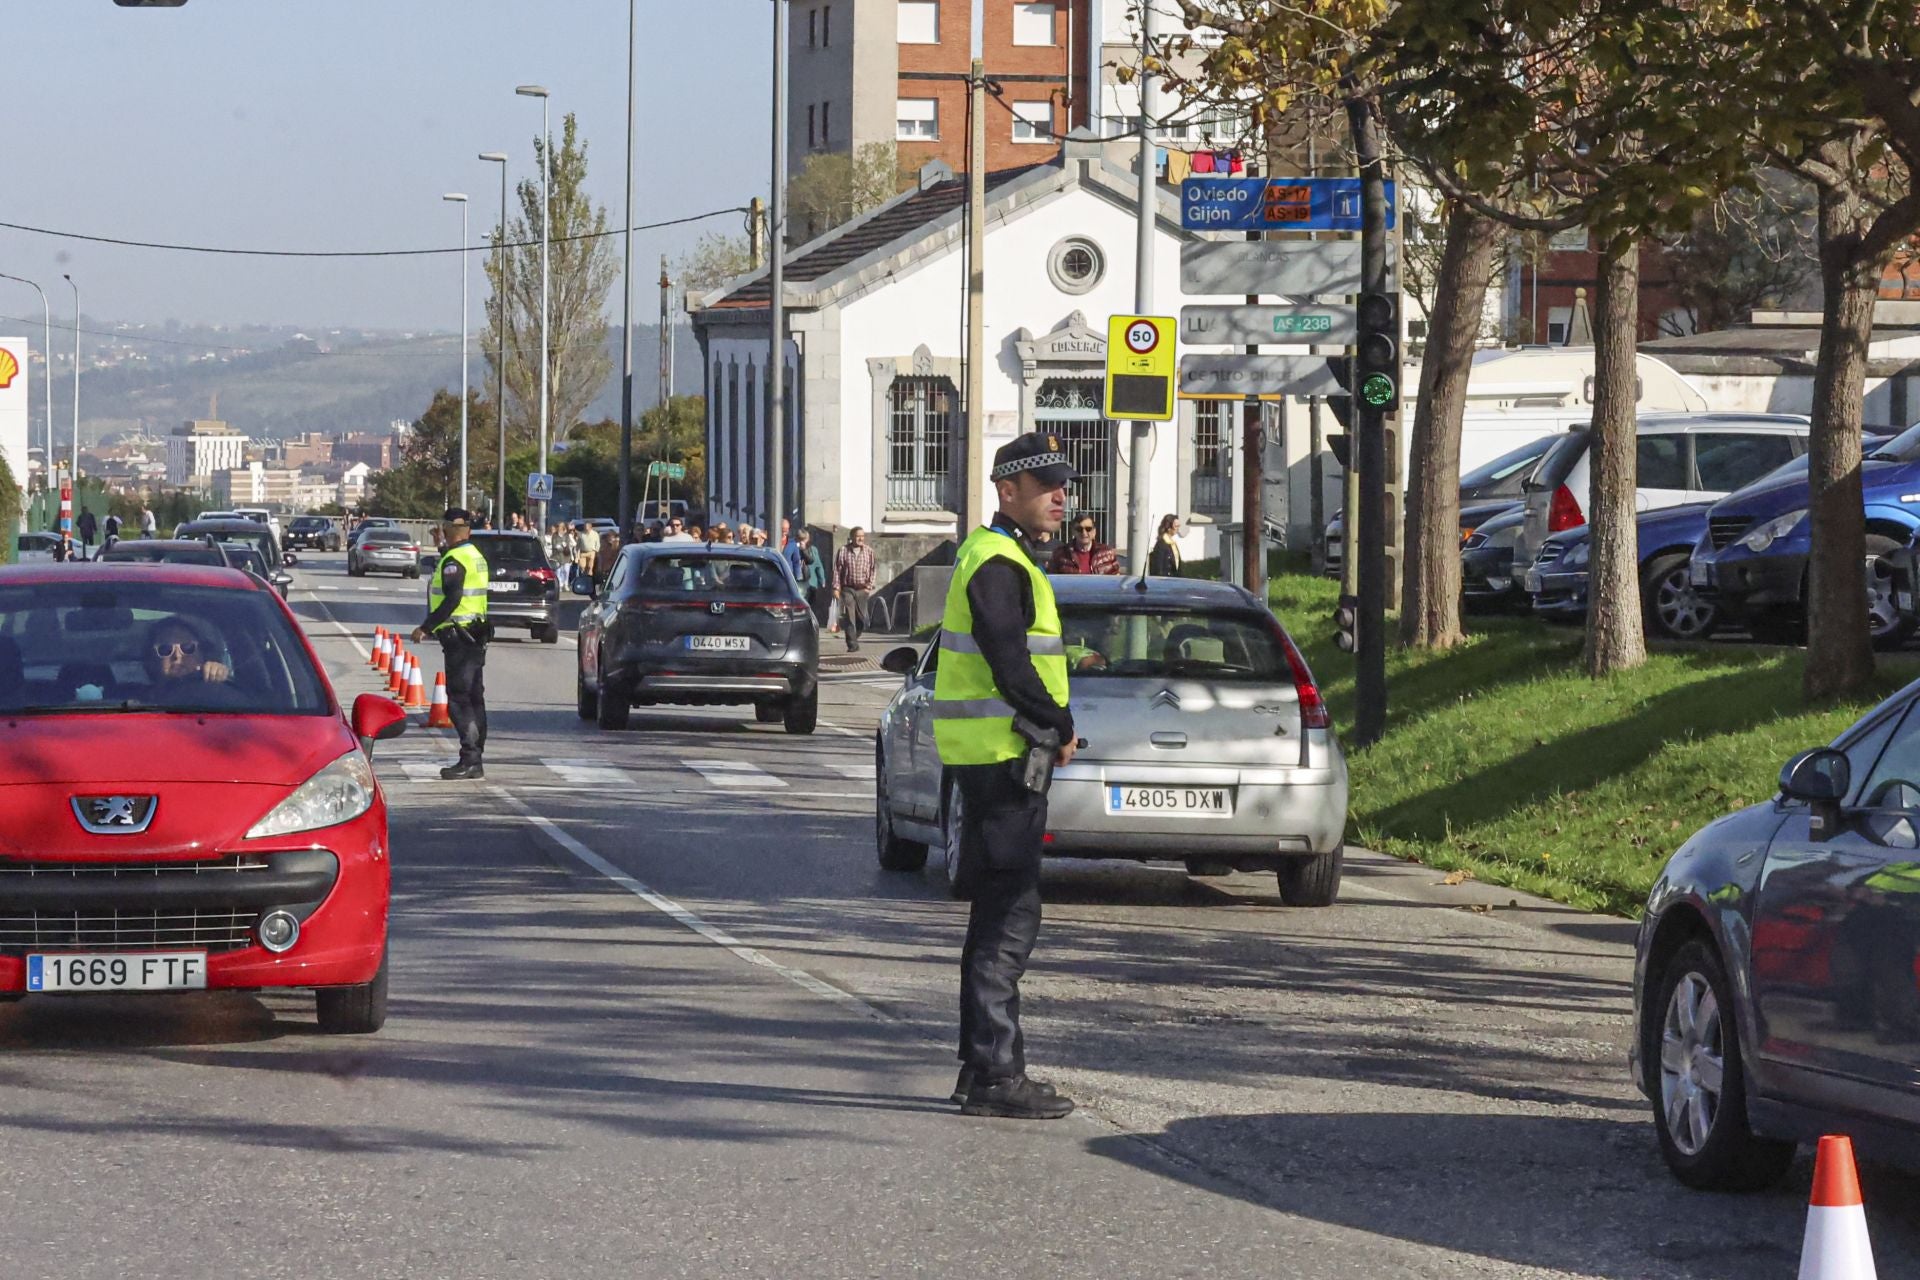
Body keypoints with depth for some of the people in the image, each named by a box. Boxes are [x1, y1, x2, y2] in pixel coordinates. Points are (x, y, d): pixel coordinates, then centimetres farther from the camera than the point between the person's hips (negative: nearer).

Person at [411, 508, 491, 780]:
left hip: (457, 635, -10)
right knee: (474, 697, 11)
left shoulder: (454, 560, -14)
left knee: (458, 698, -10)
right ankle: (475, 762, 13)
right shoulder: (477, 557, 16)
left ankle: (470, 759, -15)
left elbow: (452, 600, -23)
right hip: (476, 633, 10)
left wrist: (426, 627, -20)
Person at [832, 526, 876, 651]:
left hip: (862, 589, 2)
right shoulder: (843, 551, 1)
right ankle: (852, 644, -7)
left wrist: (869, 586, -1)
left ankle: (854, 638, 26)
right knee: (849, 617, -9)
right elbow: (837, 570, 1)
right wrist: (836, 588, -5)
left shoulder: (869, 551, 6)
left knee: (862, 618, 4)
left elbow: (872, 570, 8)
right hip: (848, 588, -2)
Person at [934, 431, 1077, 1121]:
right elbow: (1011, 668, -21)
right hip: (1002, 755, -11)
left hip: (994, 756, 11)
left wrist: (1052, 727, 9)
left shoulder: (1003, 558, 19)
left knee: (999, 914, 14)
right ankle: (995, 1073, -9)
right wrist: (1061, 728, -9)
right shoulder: (998, 566, -14)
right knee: (1009, 918, -10)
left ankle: (983, 1066, 19)